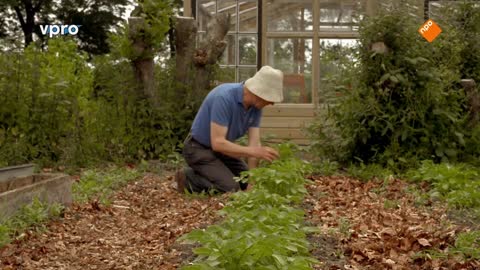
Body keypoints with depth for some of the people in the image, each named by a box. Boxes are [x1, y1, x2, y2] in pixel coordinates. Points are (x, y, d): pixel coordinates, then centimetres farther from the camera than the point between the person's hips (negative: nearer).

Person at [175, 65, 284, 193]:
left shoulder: (255, 106, -9)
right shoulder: (224, 98, -33)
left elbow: (254, 144, -10)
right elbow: (218, 142, -34)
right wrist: (254, 152, -39)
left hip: (221, 148, 8)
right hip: (199, 149, -8)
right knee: (231, 188, -20)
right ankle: (189, 178, -1)